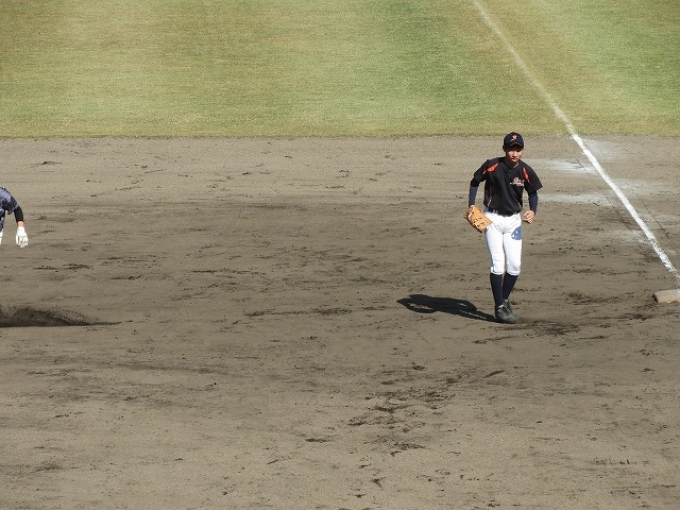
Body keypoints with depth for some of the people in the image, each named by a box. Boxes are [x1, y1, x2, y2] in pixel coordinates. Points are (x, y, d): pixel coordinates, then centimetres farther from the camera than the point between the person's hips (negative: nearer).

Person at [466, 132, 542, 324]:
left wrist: (533, 211, -14)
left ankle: (504, 300, 23)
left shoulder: (525, 171, -10)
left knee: (515, 265, 1)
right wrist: (471, 205, -10)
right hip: (492, 219, -3)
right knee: (498, 263, -10)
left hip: (514, 220, 3)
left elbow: (533, 193, 4)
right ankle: (499, 307, -2)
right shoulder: (492, 166, -16)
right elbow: (475, 182, 0)